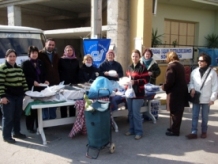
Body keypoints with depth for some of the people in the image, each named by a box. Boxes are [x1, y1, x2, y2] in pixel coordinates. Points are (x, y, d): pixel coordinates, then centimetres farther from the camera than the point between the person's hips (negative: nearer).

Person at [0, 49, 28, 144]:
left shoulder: (19, 68, 12)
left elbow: (23, 81, 16)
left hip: (19, 95, 7)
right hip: (8, 96, -7)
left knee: (18, 115, 14)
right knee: (8, 117, -2)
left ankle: (16, 132, 29)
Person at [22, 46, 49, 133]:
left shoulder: (40, 63, 17)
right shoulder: (25, 64, 0)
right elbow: (24, 77, -8)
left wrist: (45, 81, 2)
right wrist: (33, 82, -19)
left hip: (40, 88, 5)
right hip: (30, 88, -5)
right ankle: (30, 127, 7)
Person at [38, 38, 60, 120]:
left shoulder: (56, 56, 18)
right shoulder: (40, 54, -1)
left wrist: (59, 80, 9)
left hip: (55, 83, 5)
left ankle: (53, 118, 19)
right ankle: (45, 119, 6)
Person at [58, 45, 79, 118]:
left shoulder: (76, 61, 10)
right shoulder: (61, 60, 1)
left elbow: (78, 72, 12)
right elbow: (58, 72, -1)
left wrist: (77, 81, 3)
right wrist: (61, 81, -7)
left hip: (73, 83, 3)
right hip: (64, 83, -2)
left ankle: (72, 117, 17)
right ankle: (64, 118, 9)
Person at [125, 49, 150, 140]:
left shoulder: (142, 68, -9)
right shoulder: (129, 68, 10)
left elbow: (146, 79, -13)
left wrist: (135, 82, -21)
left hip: (138, 93, -6)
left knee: (136, 113, -4)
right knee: (130, 113, 13)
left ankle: (139, 131, 10)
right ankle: (132, 129, 27)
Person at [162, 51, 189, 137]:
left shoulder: (171, 66, -15)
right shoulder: (180, 66, 13)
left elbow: (169, 81, -24)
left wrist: (164, 87, -5)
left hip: (174, 93, -9)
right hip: (181, 91, 9)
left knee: (175, 112, -1)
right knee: (178, 112, 16)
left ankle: (175, 130, 8)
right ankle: (175, 127, 28)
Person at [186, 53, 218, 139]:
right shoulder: (194, 71, 0)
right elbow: (191, 82, 11)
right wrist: (192, 88, -10)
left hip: (206, 99, -2)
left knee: (205, 117, 13)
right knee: (194, 116, 4)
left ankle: (204, 131, 29)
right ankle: (194, 132, 11)